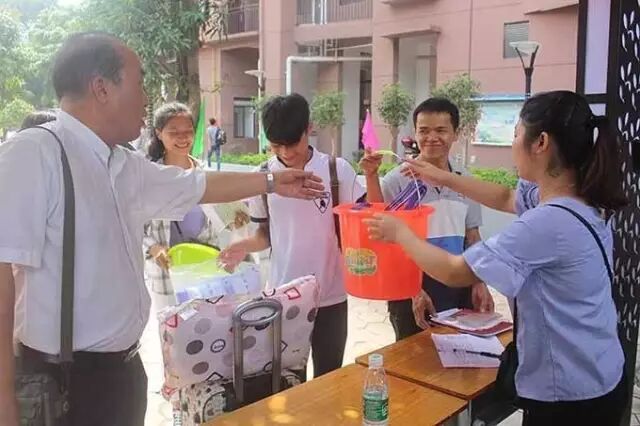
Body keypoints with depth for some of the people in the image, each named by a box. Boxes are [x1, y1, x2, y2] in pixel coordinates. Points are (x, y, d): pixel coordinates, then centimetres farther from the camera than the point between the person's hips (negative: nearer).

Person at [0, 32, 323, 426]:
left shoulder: (126, 166, 5)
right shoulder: (33, 154, -21)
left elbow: (199, 186, 19)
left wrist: (272, 182, 26)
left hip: (123, 366, 8)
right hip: (67, 378, -8)